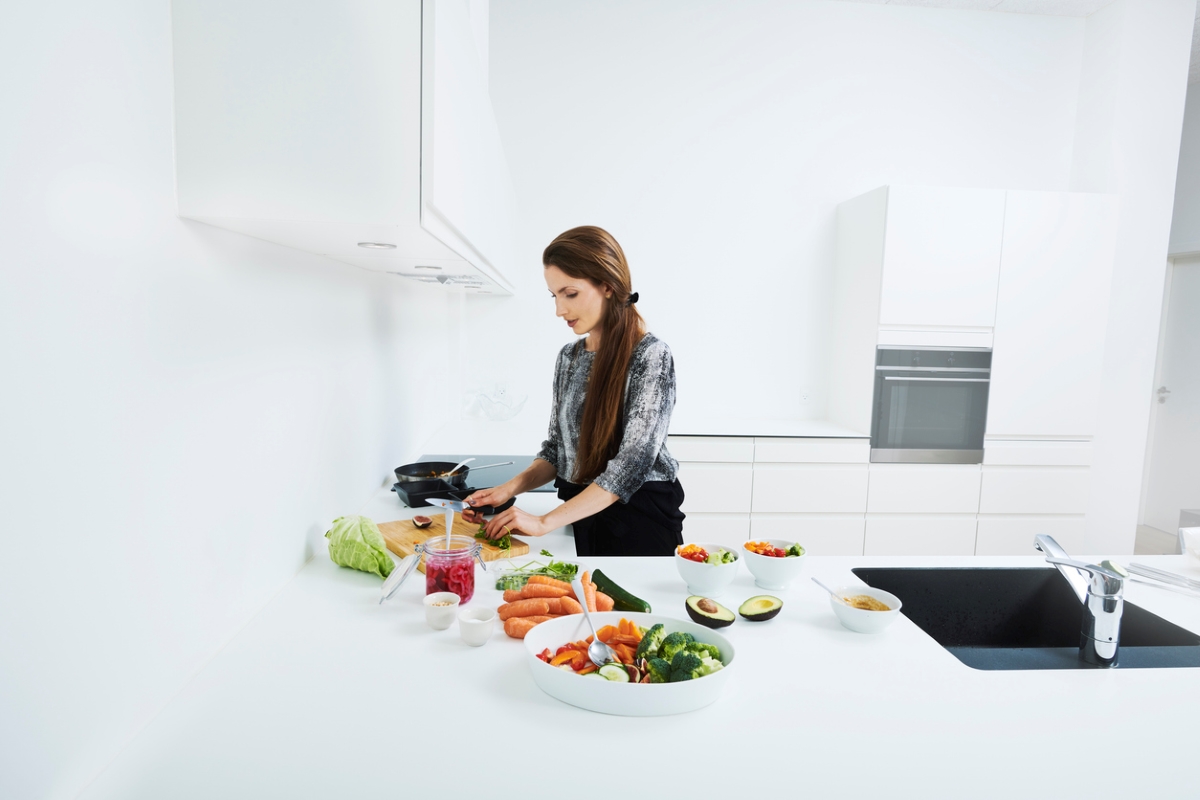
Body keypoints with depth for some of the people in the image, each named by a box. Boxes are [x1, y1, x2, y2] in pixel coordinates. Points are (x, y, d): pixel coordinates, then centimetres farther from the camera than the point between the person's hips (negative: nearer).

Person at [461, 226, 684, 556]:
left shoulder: (650, 355, -15)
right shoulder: (569, 356, 4)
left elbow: (633, 462, -23)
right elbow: (557, 447, 10)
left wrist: (545, 522, -24)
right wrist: (511, 488, -8)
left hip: (640, 520, -5)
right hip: (583, 518, 5)